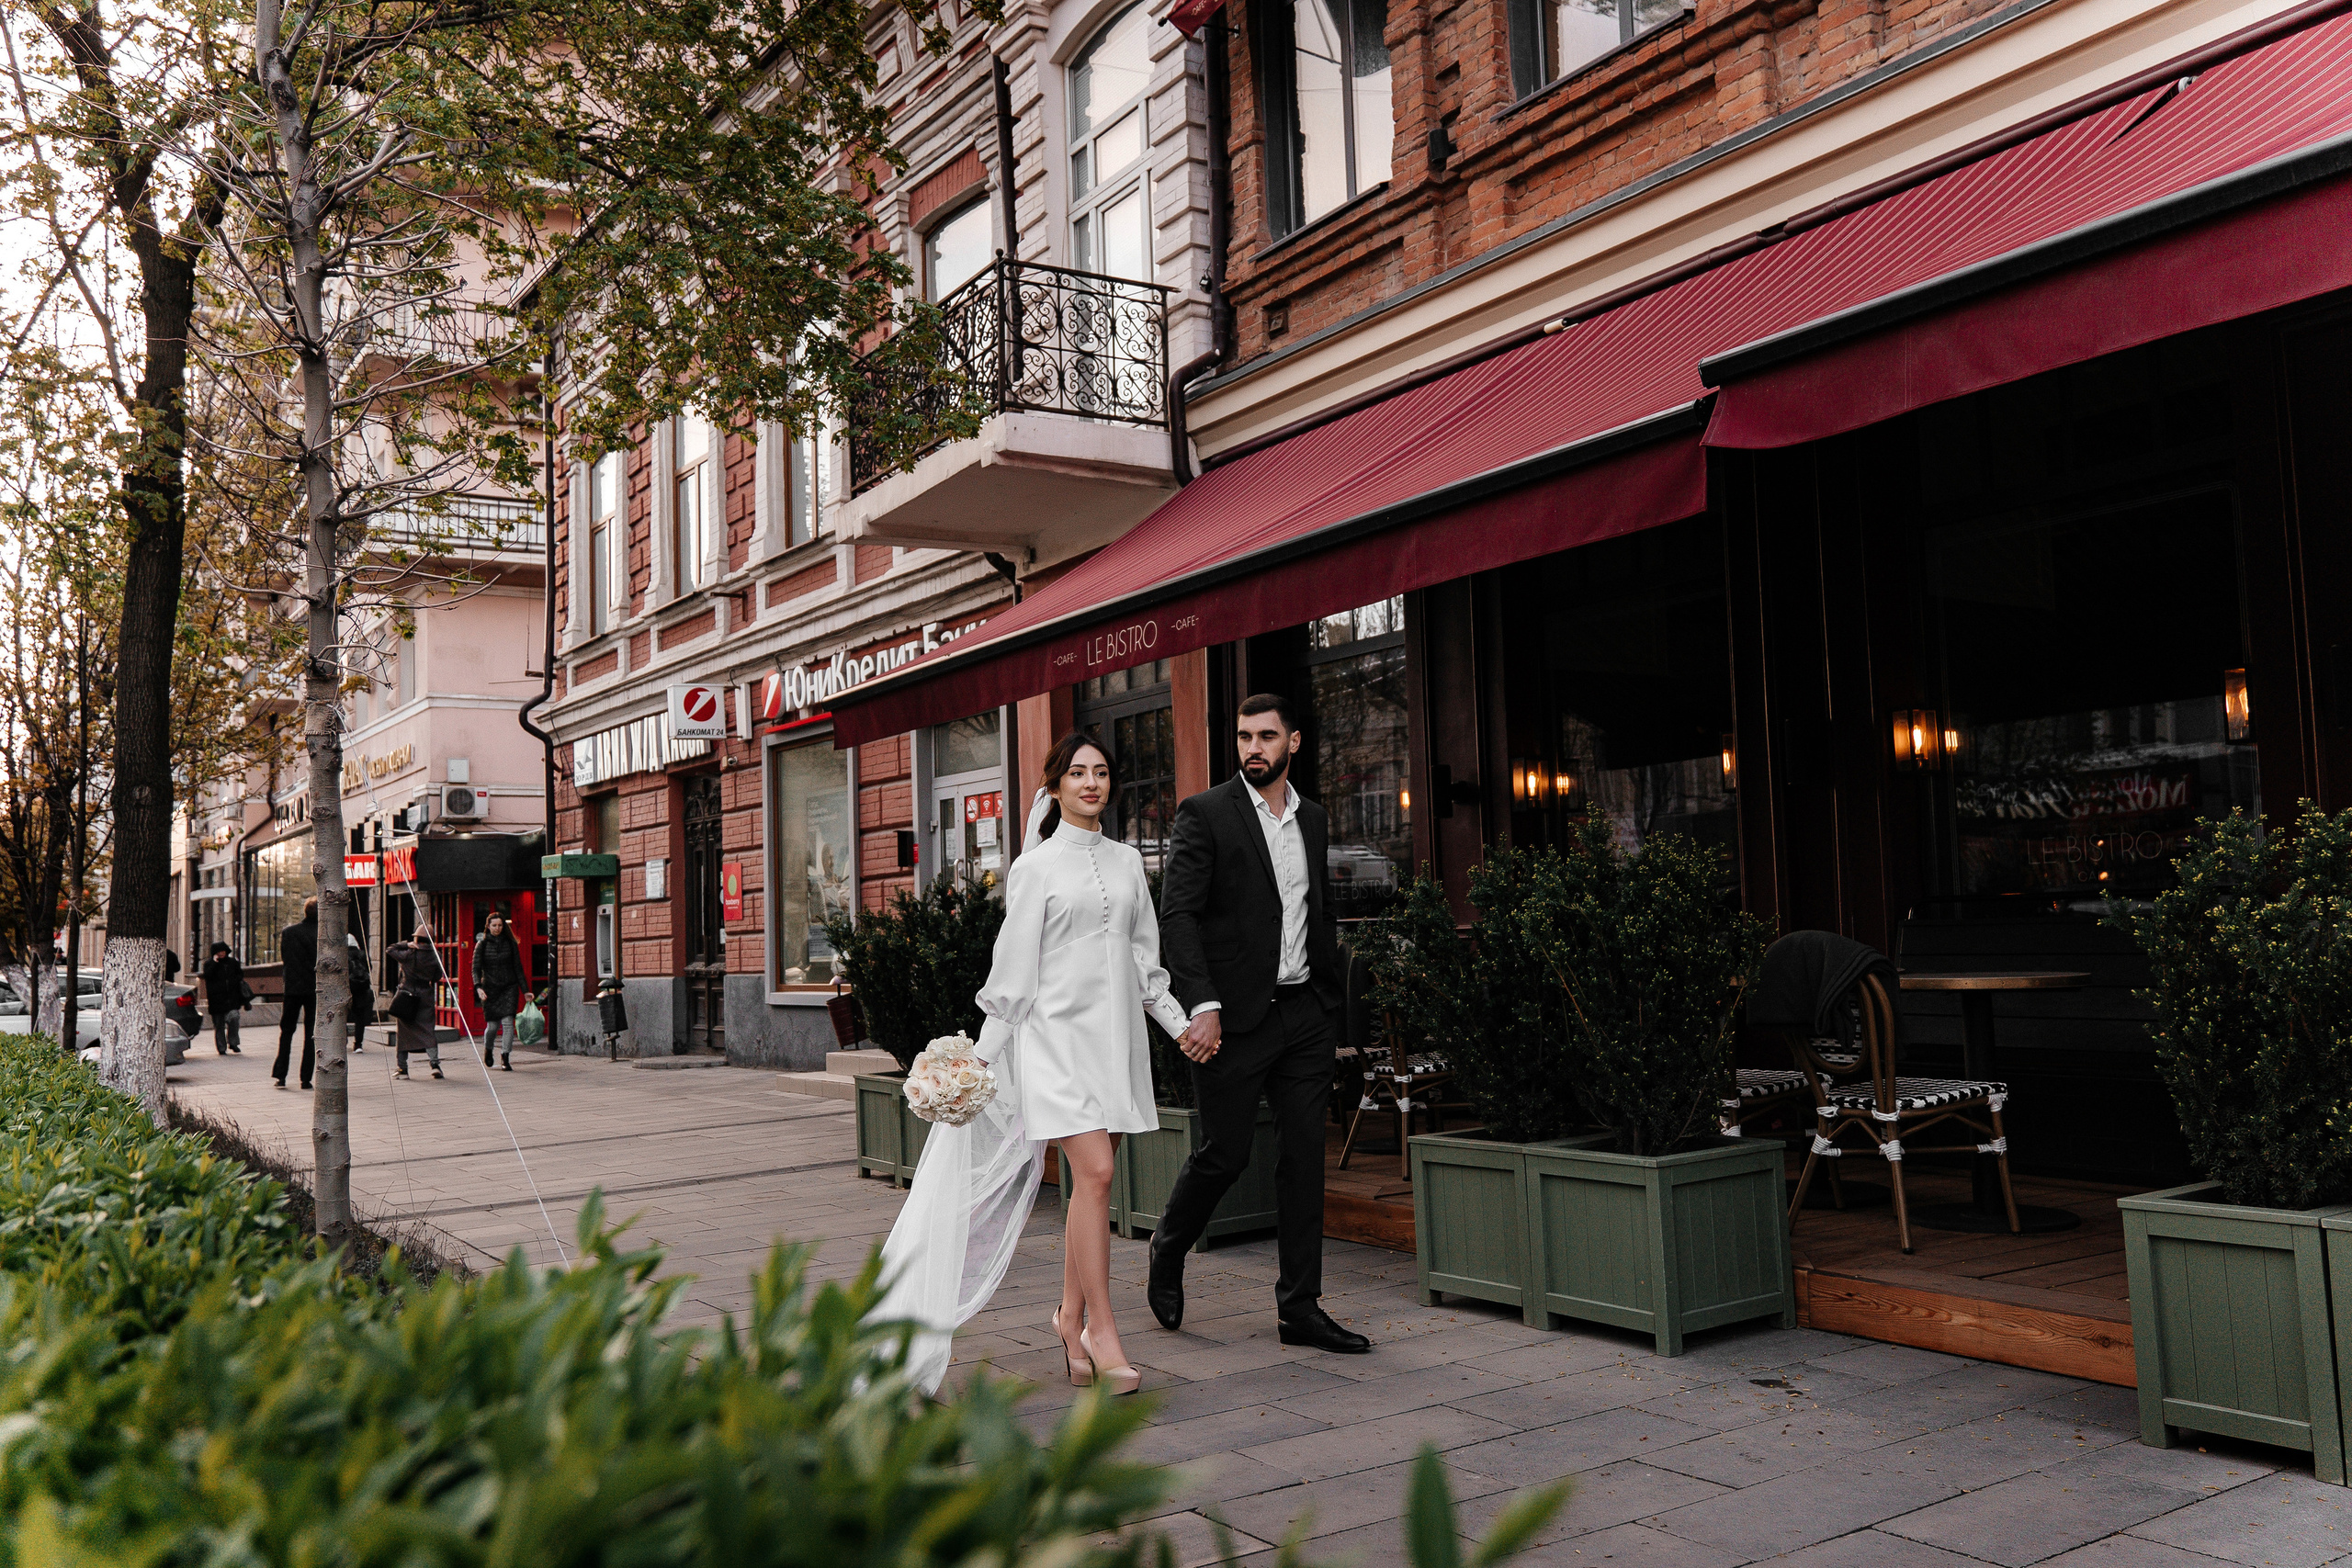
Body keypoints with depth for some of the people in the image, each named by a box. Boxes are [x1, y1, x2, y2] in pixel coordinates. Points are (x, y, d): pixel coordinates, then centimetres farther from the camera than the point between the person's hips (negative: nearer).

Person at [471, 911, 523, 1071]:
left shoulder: (510, 943, 5)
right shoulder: (482, 944, 1)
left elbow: (518, 968, 9)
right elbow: (476, 968, -3)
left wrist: (525, 990, 7)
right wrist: (478, 987, -20)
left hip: (509, 987, 1)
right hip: (490, 989, -1)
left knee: (508, 1022, -11)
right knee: (493, 1026, 1)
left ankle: (505, 1059, -9)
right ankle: (487, 1049, 33)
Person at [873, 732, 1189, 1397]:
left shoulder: (1127, 862, 13)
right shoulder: (1036, 868, -1)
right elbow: (1014, 971, -1)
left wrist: (1183, 1024, 11)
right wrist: (982, 1055, -2)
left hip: (1120, 1036, 5)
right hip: (1059, 1034, -5)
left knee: (1093, 1179, 7)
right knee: (1094, 1175, -13)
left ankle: (1072, 1315, 21)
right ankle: (1101, 1328, -6)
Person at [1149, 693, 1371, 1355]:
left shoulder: (1314, 820, 14)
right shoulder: (1205, 814, -5)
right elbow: (1177, 913, -12)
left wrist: (1329, 997, 14)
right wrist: (1202, 1006, -20)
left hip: (1305, 1012, 5)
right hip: (1234, 1015, -5)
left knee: (1304, 1158, 5)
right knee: (1224, 1153, 2)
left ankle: (1300, 1308, 14)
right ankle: (1167, 1253, 31)